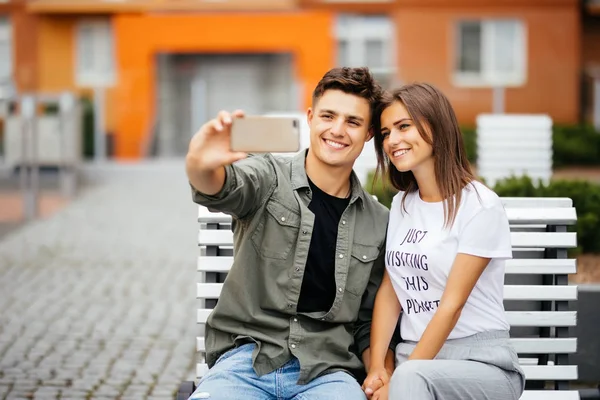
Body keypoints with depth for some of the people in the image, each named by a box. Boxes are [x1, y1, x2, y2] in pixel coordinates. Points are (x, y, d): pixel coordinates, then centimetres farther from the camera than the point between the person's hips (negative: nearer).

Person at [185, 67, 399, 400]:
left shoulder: (377, 223, 11)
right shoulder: (269, 178, 2)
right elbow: (220, 188, -22)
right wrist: (200, 166, -46)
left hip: (325, 372, 2)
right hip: (244, 362, -2)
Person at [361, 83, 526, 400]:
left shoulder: (480, 205, -9)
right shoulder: (401, 204, 12)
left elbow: (452, 305, -13)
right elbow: (389, 291, 8)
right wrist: (376, 368, -7)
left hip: (482, 363, -5)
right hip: (415, 360, 5)